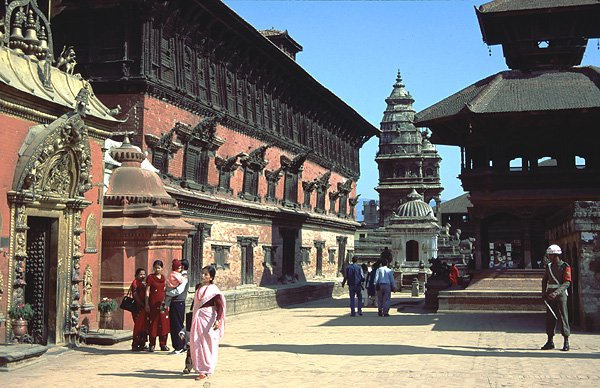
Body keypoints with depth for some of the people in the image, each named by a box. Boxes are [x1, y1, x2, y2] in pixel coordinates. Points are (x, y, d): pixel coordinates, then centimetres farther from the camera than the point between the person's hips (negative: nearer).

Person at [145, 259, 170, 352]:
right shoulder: (150, 277, -3)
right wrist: (147, 304, -10)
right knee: (153, 324, -2)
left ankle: (163, 344, 11)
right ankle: (152, 345, 5)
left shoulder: (163, 277, 11)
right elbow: (147, 291, -5)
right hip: (153, 303, -5)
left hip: (163, 303, 5)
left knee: (164, 324, 4)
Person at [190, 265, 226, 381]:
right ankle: (201, 368, 22)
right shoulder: (199, 287, 12)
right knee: (196, 344, 9)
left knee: (207, 344, -2)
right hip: (197, 318, 7)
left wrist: (218, 320, -26)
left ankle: (205, 371, 4)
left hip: (208, 318, -7)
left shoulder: (213, 289, -10)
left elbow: (220, 305, -16)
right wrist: (193, 317, 22)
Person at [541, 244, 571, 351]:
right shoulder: (549, 266, 12)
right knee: (549, 318, 6)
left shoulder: (565, 266, -7)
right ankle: (550, 341, 12)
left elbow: (567, 283, -15)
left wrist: (556, 293, -26)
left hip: (560, 294, -6)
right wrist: (544, 293, 3)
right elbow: (544, 280, 17)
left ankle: (566, 342, 4)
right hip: (550, 295, 6)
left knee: (563, 318, -3)